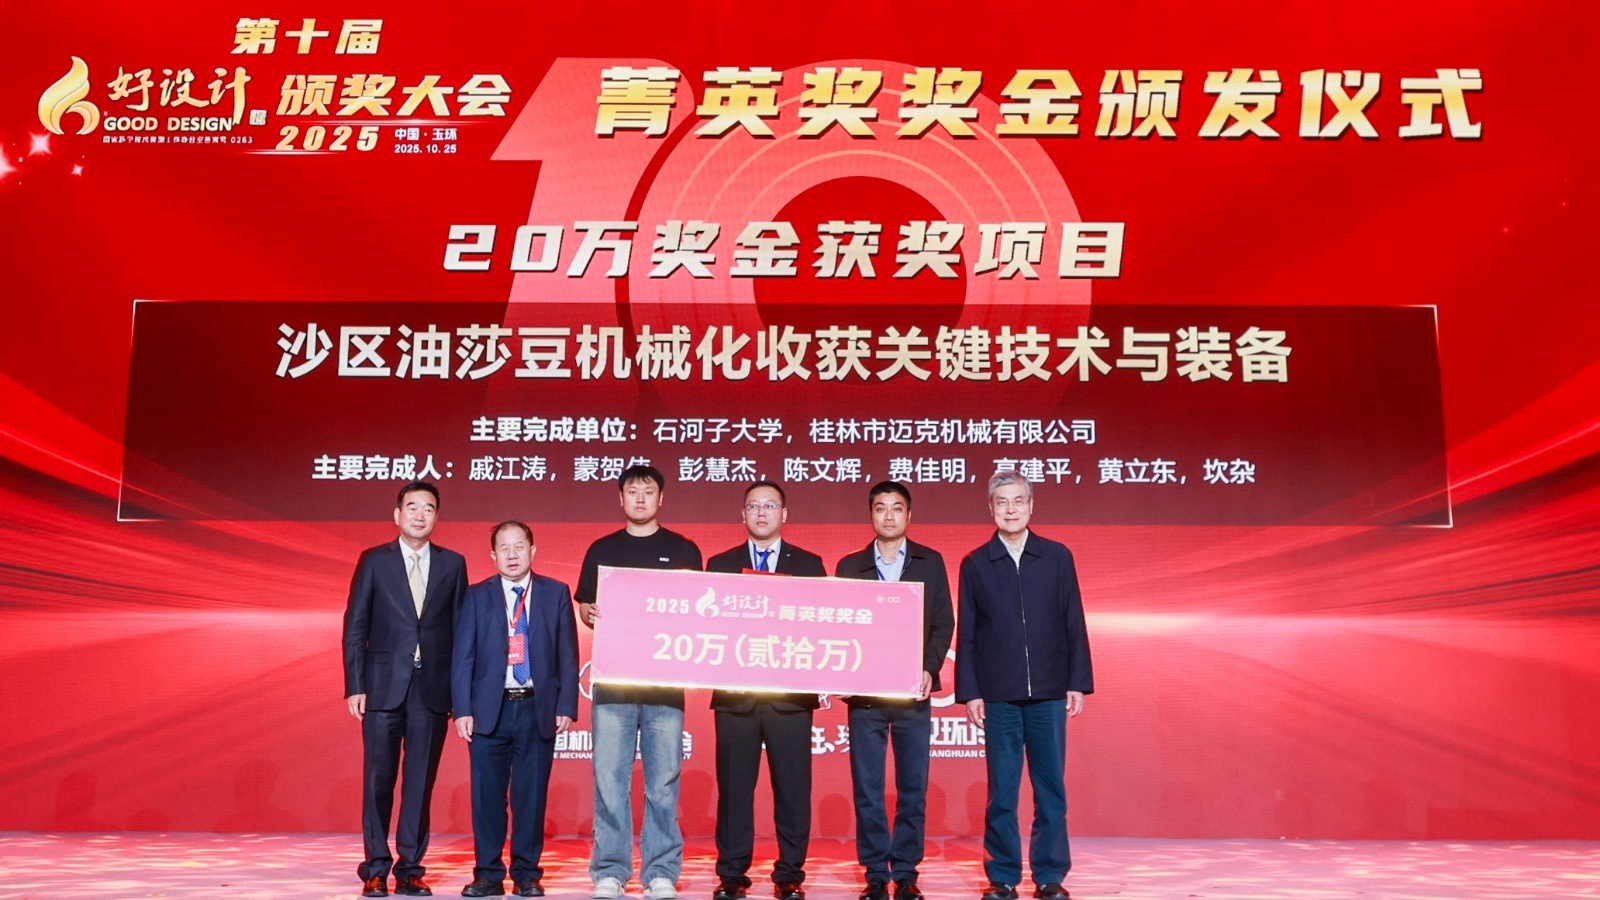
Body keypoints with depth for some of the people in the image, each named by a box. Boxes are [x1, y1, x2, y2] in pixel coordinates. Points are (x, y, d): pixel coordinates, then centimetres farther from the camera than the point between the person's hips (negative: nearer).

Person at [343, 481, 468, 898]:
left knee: (421, 784, 5)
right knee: (378, 781, 3)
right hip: (383, 687, -1)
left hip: (432, 690, 1)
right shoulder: (373, 561, 4)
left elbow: (460, 629, 6)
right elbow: (355, 628, 2)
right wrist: (354, 686, -5)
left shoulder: (452, 564, 7)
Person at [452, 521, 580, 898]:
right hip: (489, 709, 0)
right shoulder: (477, 596, 6)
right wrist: (462, 709, -5)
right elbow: (463, 657, 3)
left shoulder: (556, 593, 6)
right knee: (487, 797, 4)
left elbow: (568, 655, 4)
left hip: (538, 709, 0)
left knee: (531, 797, 4)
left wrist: (566, 707, -3)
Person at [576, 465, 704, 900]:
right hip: (612, 679, 1)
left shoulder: (683, 550, 10)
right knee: (609, 779, -1)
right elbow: (584, 607, 13)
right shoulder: (602, 550, 13)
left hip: (665, 680, -1)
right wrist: (591, 614, -9)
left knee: (663, 782, 0)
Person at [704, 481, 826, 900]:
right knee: (734, 787, 5)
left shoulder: (809, 564, 8)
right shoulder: (720, 564, 10)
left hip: (791, 693, 0)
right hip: (735, 693, 1)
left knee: (792, 788, 2)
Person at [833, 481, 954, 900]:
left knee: (912, 788, 3)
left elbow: (943, 622, 5)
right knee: (867, 790, 3)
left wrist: (930, 669, -9)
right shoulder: (849, 566, 9)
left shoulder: (930, 562, 9)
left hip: (913, 692, 0)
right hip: (864, 692, 0)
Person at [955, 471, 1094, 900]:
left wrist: (1078, 682, 0)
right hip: (998, 695, 0)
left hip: (1049, 693, 1)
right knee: (1002, 791, 5)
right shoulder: (975, 564, 5)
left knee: (1051, 788, 5)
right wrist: (969, 692, -1)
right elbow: (966, 634, 4)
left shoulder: (1057, 557, 5)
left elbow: (1074, 624, 5)